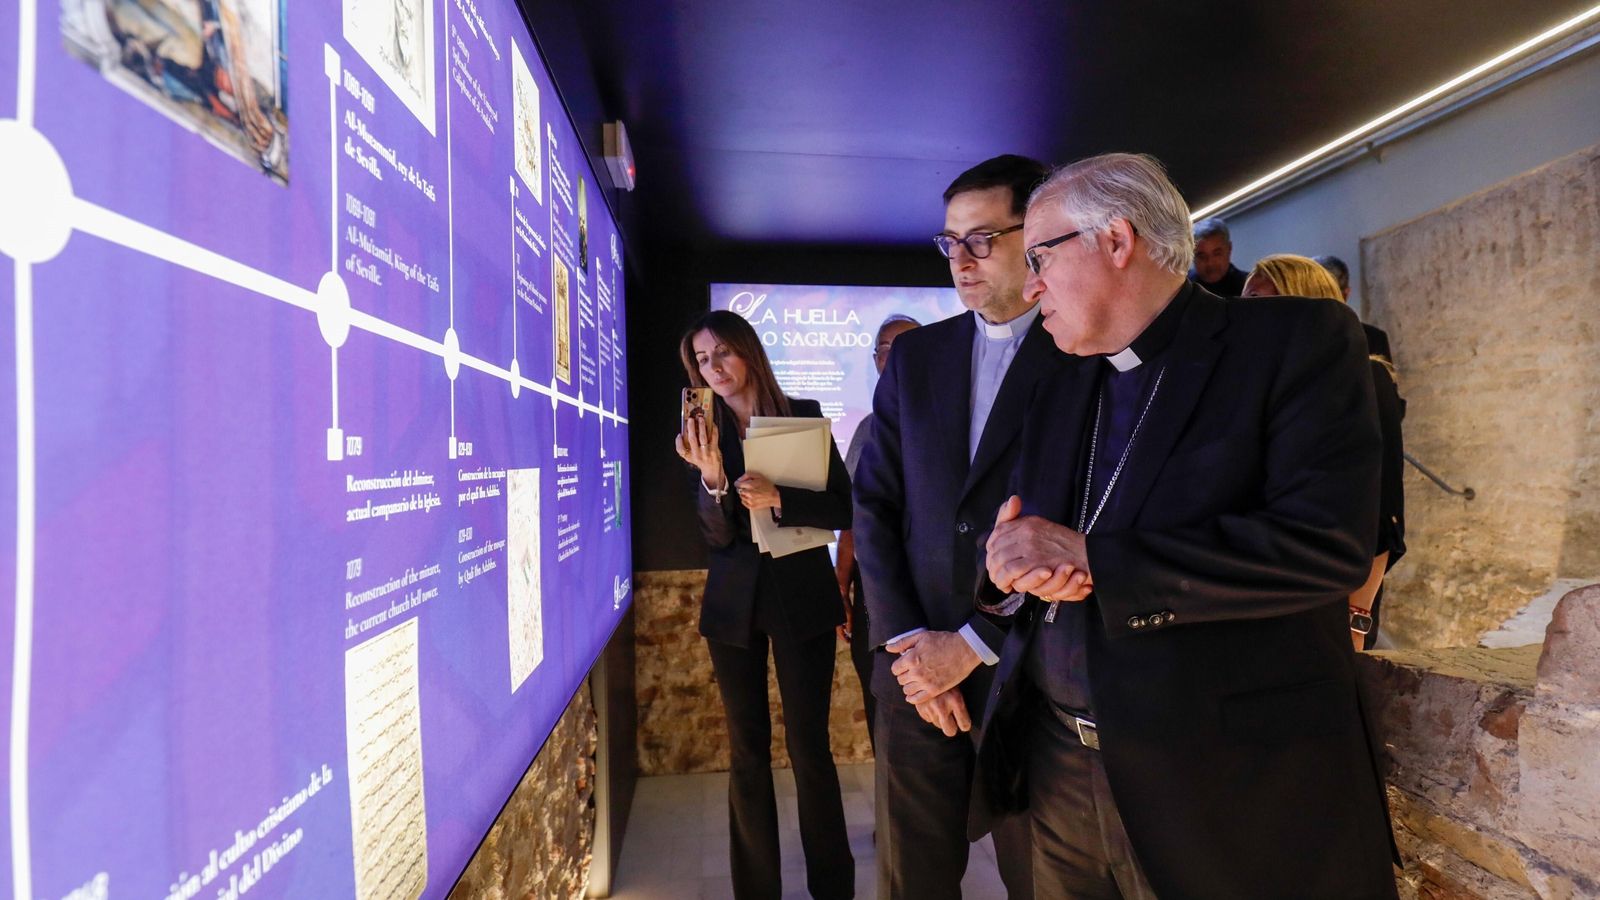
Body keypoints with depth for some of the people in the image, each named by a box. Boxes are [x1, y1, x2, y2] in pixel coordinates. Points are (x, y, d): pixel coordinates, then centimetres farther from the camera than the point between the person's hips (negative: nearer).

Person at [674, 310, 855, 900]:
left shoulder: (804, 416, -1)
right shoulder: (706, 432, 3)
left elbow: (844, 509, -4)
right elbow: (718, 536, -5)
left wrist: (778, 499, -20)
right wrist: (712, 477, -23)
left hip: (802, 597, -2)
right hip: (734, 603, 2)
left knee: (809, 746, 2)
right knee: (747, 751, 10)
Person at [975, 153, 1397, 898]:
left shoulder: (1298, 341, -8)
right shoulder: (1058, 388, 9)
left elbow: (1327, 544, -20)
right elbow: (1017, 532, 9)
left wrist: (1090, 556, -21)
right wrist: (1010, 564, -15)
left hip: (1230, 774, -5)